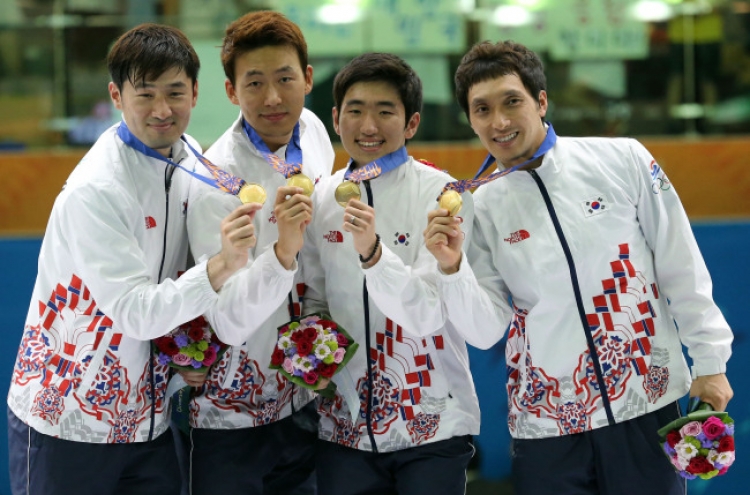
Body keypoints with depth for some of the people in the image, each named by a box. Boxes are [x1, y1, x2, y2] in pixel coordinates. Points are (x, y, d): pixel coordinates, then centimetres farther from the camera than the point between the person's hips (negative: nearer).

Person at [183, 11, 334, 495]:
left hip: (302, 403, 6)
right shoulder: (217, 180, -22)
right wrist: (283, 250, -39)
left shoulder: (313, 133, -1)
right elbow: (230, 323, -26)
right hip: (232, 418, -6)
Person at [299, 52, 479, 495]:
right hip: (345, 427, 4)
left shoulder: (441, 194, -9)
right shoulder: (321, 199, 5)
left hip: (432, 426, -4)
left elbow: (428, 315, -17)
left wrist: (373, 252, -31)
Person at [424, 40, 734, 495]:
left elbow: (683, 271, 2)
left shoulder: (624, 160, -3)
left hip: (648, 406, -1)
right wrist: (452, 268, -16)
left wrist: (710, 362, 2)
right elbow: (485, 331, 0)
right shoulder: (481, 208, 2)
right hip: (546, 423, 1)